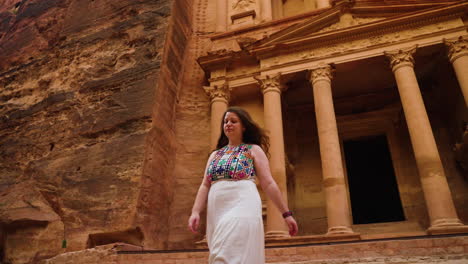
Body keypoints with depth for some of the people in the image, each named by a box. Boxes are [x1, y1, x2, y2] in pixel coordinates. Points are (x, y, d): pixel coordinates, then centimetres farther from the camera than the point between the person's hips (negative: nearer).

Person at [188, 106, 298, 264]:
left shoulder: (254, 150, 10)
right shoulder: (215, 155, 22)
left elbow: (268, 184, 4)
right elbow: (205, 186, 14)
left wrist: (286, 214, 0)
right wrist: (195, 212, -2)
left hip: (242, 208, -5)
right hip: (217, 213, 5)